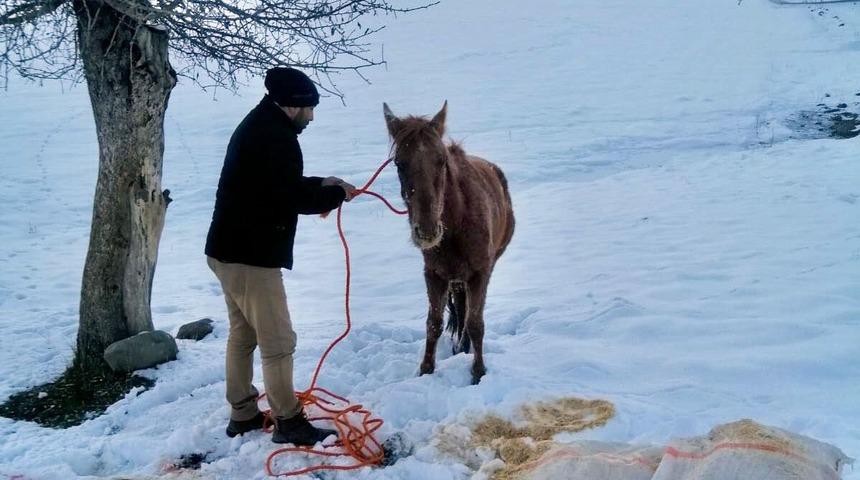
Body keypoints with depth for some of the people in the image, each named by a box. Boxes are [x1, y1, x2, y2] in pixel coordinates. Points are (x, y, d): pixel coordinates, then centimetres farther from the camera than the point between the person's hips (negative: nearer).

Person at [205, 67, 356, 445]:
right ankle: (288, 422, 9)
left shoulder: (257, 127, 14)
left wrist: (320, 183, 12)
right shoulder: (277, 136, -18)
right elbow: (294, 198, -21)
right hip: (251, 256, -11)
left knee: (242, 334, 18)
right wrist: (336, 194, -5)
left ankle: (243, 415, 28)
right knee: (278, 342, -1)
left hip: (229, 250, 11)